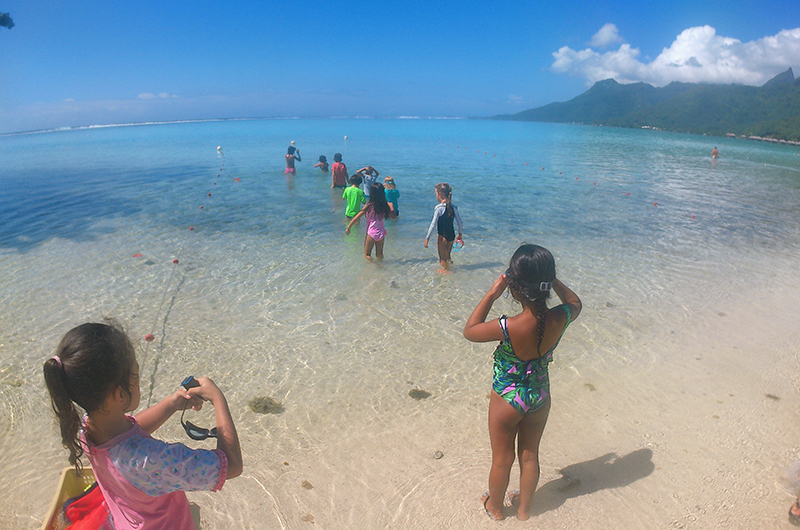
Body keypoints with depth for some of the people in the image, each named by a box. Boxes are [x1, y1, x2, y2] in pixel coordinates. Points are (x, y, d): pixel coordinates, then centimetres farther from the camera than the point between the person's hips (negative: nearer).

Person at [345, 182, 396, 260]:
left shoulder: (369, 206, -15)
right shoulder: (385, 205, -5)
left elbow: (357, 217, -13)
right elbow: (393, 216, 8)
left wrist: (348, 227, -4)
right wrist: (391, 207, 23)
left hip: (371, 233, -4)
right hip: (381, 233, 4)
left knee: (367, 254, 10)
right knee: (379, 255, 21)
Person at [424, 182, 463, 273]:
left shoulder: (439, 208, -18)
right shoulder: (453, 207, 0)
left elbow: (433, 225, -18)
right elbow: (459, 222, 7)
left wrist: (427, 238, -13)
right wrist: (460, 234, 22)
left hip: (442, 236, -6)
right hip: (452, 235, 7)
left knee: (442, 259, 11)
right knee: (447, 256, 25)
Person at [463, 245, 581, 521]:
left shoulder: (508, 328, -35)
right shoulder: (559, 319, -22)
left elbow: (469, 330, -16)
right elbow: (575, 302, 4)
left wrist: (492, 294, -18)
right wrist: (552, 280, -4)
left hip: (507, 399, -4)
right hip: (540, 396, 4)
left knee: (502, 459, 21)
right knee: (530, 456, 26)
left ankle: (495, 506, 46)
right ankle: (524, 506, 48)